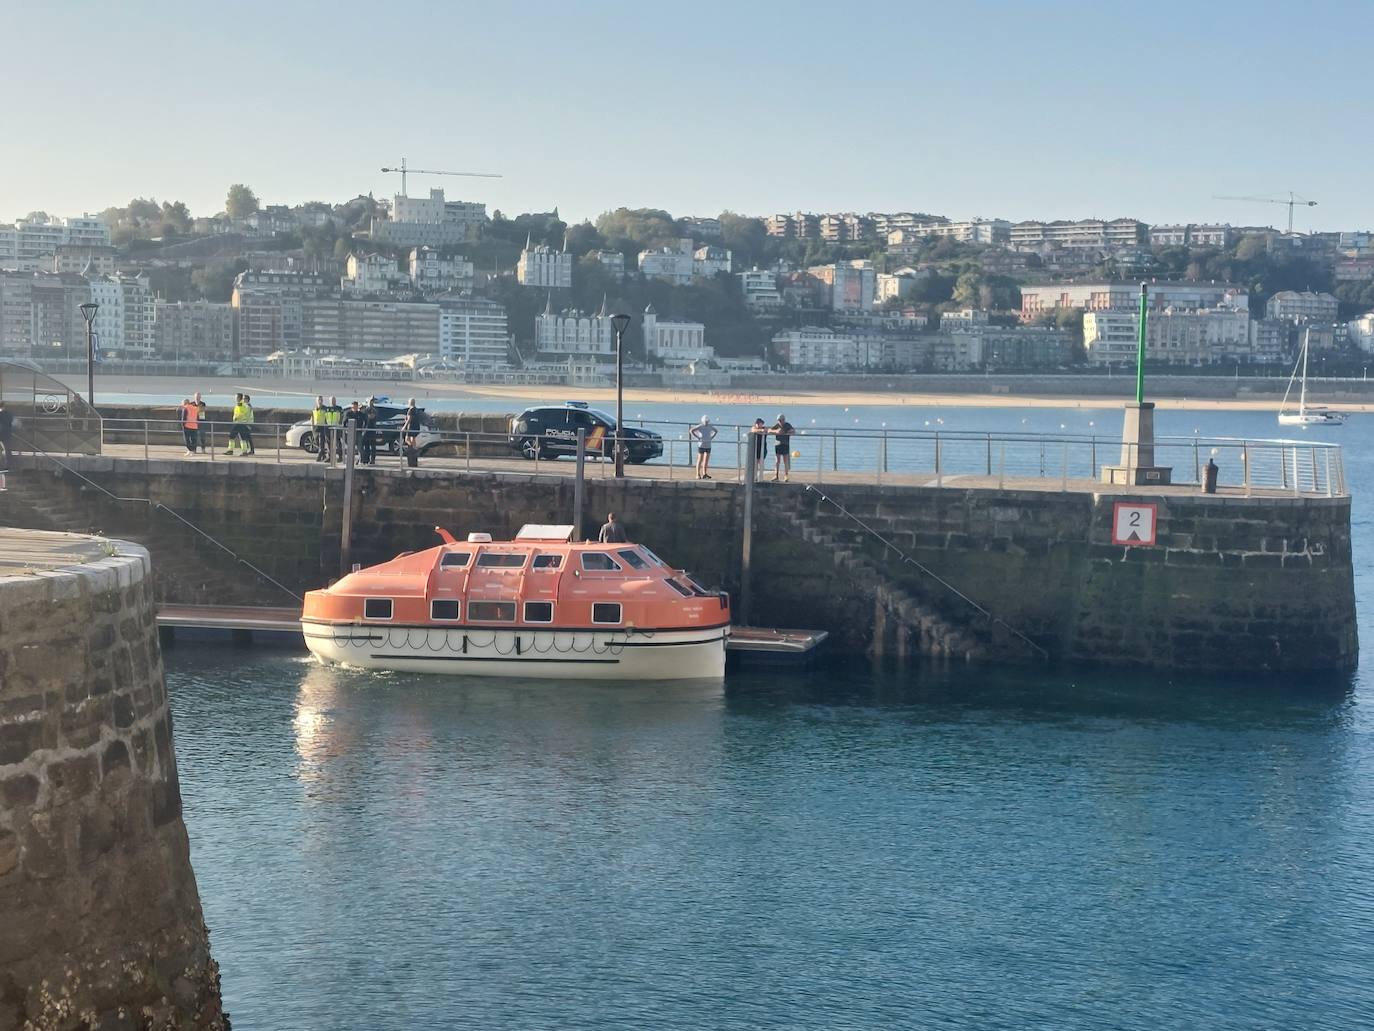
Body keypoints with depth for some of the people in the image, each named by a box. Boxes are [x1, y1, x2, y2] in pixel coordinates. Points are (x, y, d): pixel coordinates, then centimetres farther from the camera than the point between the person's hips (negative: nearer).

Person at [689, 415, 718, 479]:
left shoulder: (710, 427, 6)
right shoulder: (700, 426, -9)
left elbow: (716, 431, 25)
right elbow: (691, 431, -15)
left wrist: (711, 437, 10)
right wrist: (697, 438, -14)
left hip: (708, 446, 5)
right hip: (701, 445, -5)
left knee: (706, 460, 3)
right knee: (700, 460, -3)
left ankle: (704, 474, 9)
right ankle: (698, 475, -1)